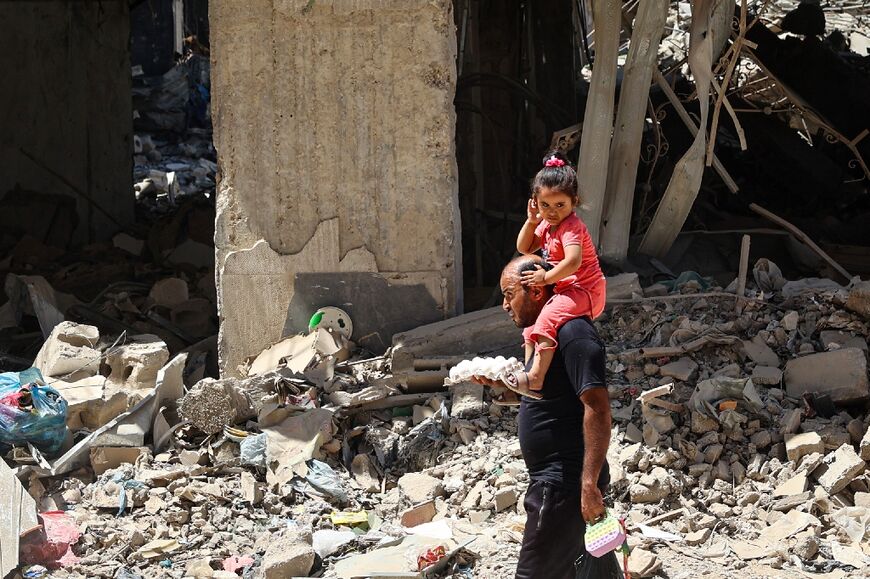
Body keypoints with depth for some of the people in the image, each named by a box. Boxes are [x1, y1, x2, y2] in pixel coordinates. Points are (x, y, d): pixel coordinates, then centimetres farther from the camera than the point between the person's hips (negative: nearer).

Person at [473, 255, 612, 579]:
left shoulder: (573, 334, -19)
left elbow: (598, 408, -25)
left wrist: (590, 485, -27)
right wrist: (500, 382, 12)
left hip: (564, 485, -10)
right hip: (555, 480, 10)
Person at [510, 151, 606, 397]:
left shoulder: (570, 227, -21)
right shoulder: (547, 224, 9)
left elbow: (573, 261, -34)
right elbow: (524, 248, 14)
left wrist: (547, 277, -25)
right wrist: (532, 221, 1)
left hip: (584, 290, -11)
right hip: (566, 291, 11)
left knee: (547, 319, -32)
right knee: (530, 323, 22)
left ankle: (535, 377, -38)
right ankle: (527, 367, 32)